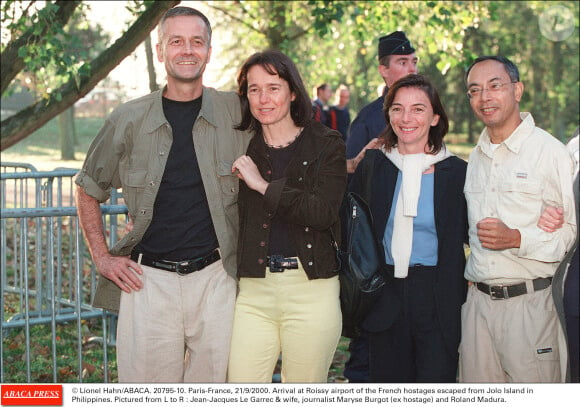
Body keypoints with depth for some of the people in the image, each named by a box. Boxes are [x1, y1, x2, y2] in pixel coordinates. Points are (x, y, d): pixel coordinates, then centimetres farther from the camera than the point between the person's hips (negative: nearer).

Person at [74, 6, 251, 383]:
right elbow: (88, 191, 15)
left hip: (215, 278, 0)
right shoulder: (129, 121, 3)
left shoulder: (237, 113, 2)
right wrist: (102, 258, 7)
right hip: (148, 279, 0)